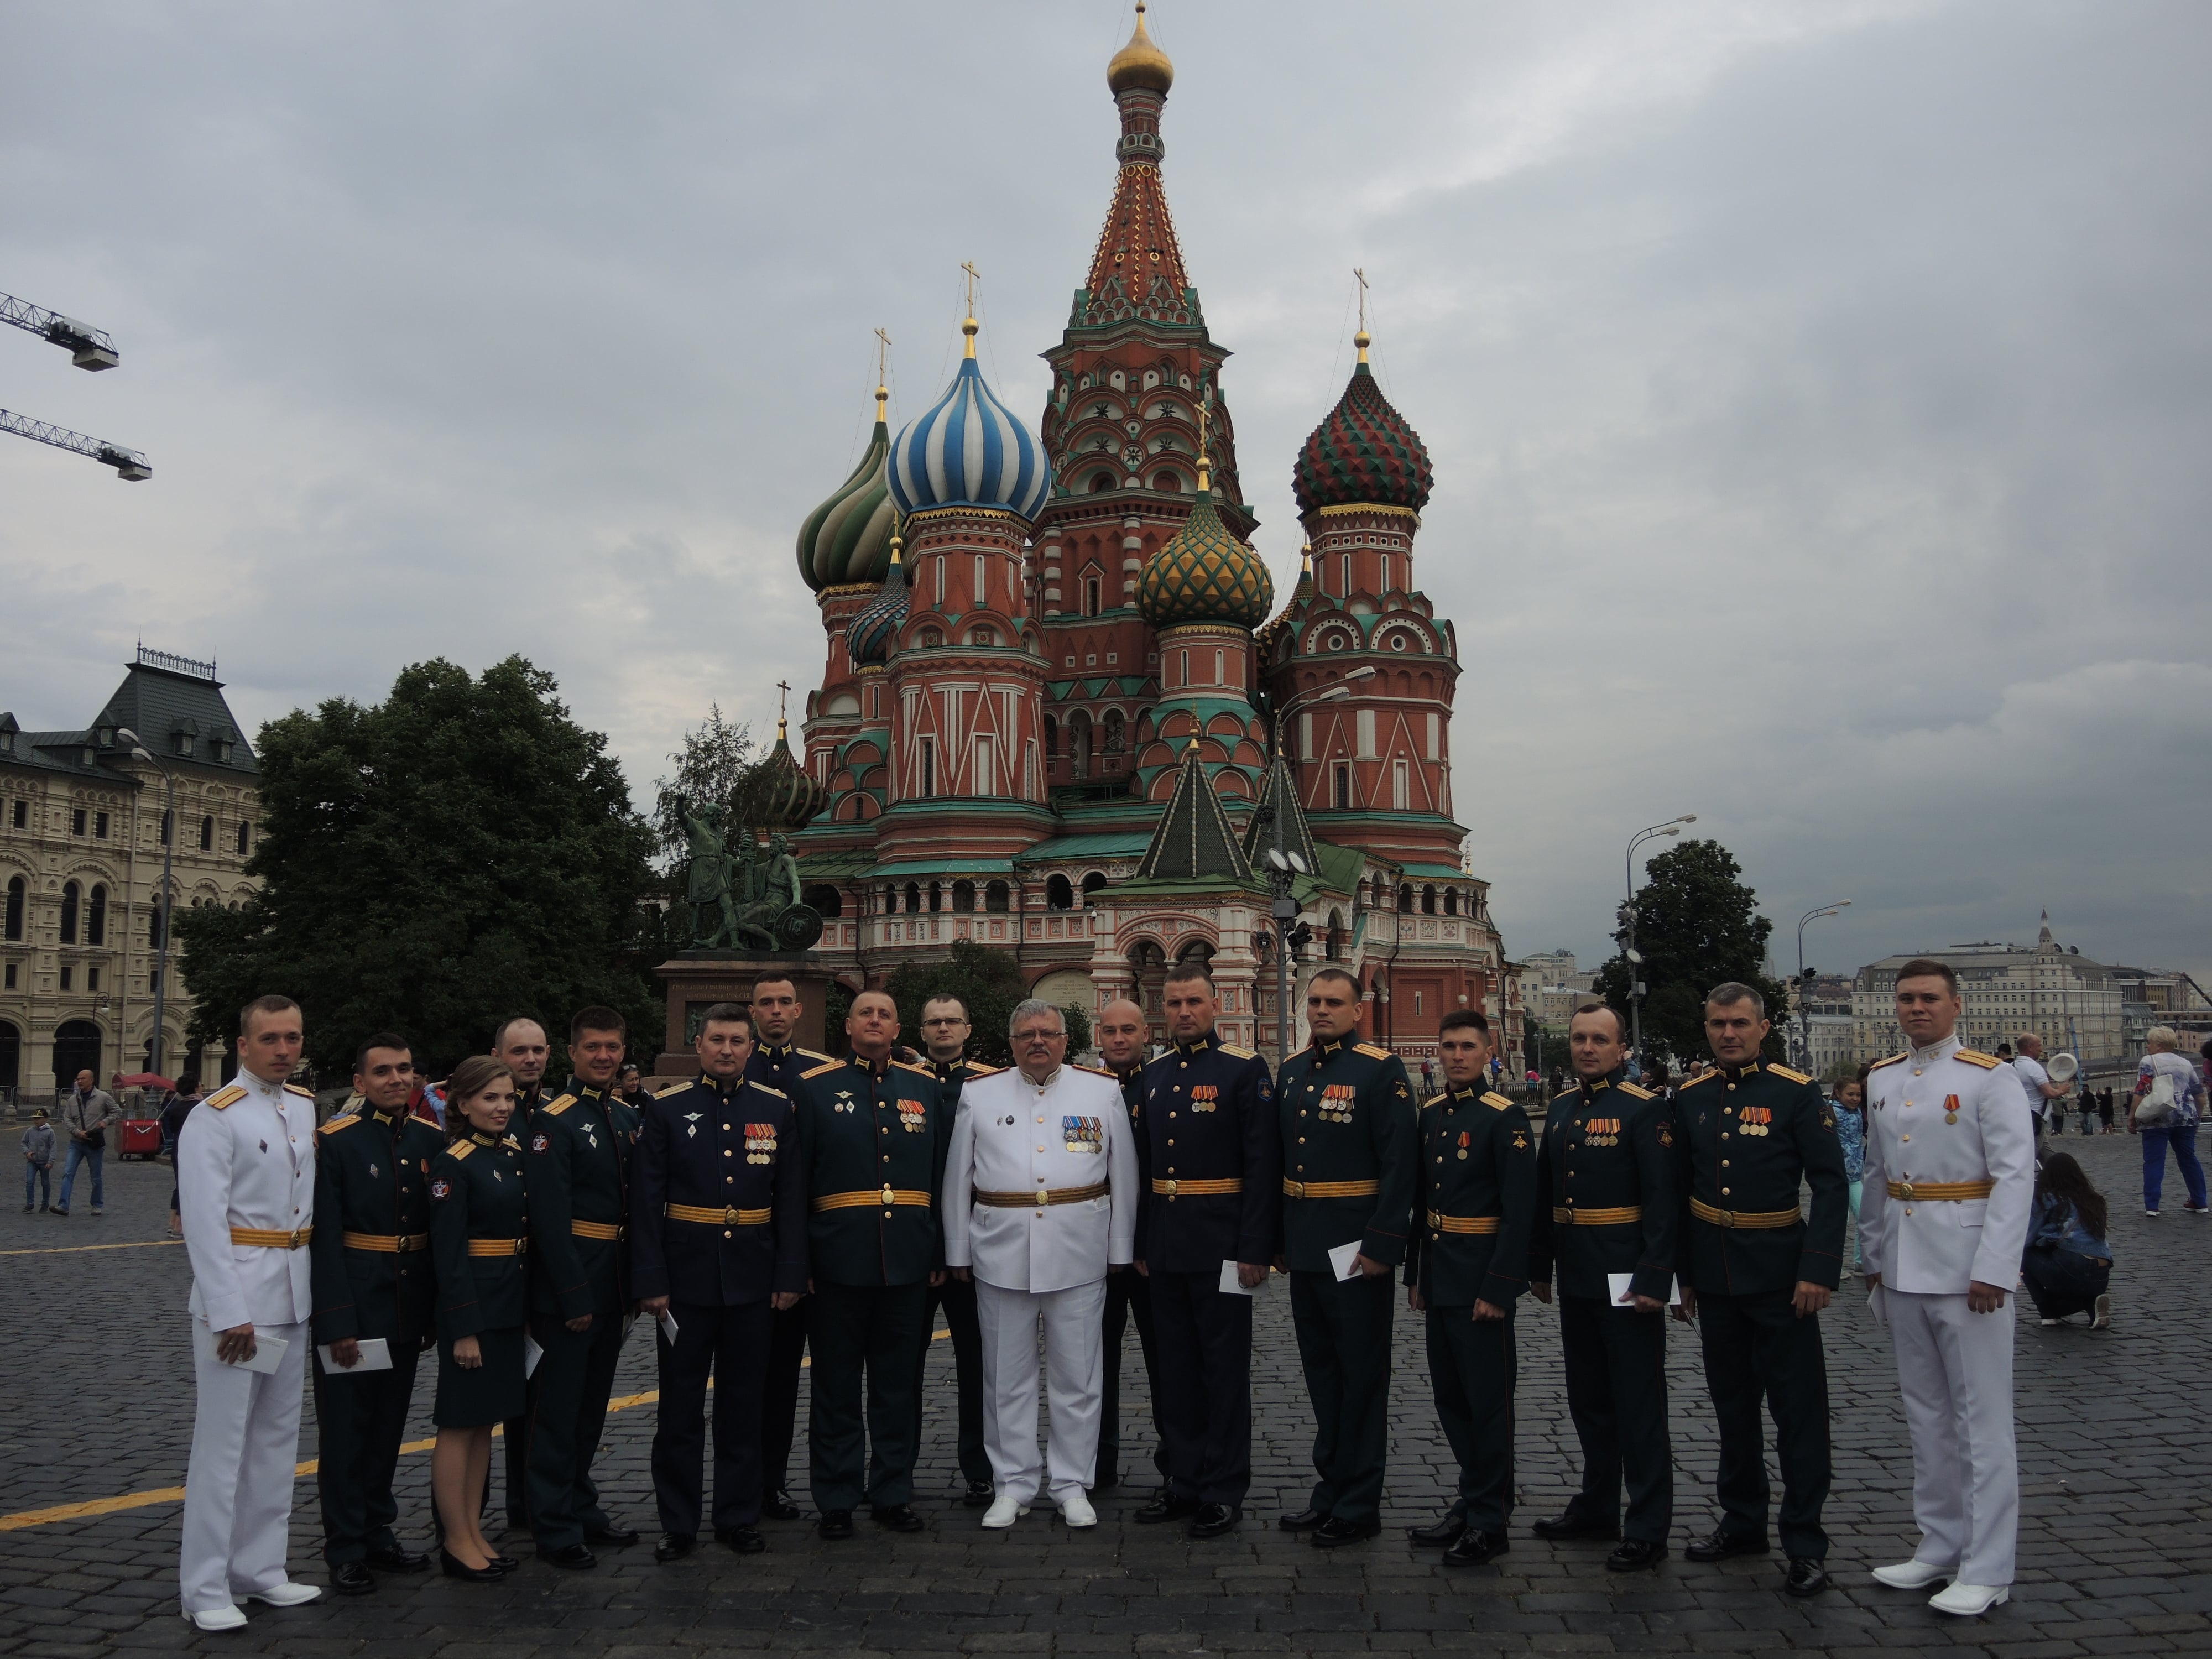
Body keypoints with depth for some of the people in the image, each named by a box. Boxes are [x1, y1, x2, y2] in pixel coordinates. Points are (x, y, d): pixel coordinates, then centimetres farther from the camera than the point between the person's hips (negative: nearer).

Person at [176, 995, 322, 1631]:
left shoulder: (305, 1107, 10)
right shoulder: (216, 1117, -11)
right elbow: (205, 1222, -16)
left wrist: (314, 1285, 13)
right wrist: (229, 1313, -19)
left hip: (293, 1295, 7)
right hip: (236, 1295, -7)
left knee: (277, 1438, 13)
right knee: (222, 1442, -3)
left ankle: (259, 1569, 24)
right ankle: (205, 1590, 5)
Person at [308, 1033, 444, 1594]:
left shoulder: (431, 1141, 5)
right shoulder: (336, 1142, -11)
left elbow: (441, 1231, 9)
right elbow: (324, 1238, -13)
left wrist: (436, 1311, 8)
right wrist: (337, 1321, -17)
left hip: (410, 1309, 5)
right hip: (353, 1307, -5)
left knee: (389, 1427, 16)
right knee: (346, 1431, 4)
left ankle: (378, 1533, 28)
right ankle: (346, 1551, 14)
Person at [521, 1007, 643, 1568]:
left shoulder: (627, 1118, 10)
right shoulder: (552, 1122, -13)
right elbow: (550, 1217, -18)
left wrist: (634, 1283, 10)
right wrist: (574, 1296, -20)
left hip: (612, 1284, 8)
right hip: (567, 1286, -8)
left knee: (592, 1403, 17)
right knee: (558, 1407, 1)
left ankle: (581, 1508, 29)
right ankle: (555, 1528, 9)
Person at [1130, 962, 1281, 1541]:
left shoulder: (1245, 1070, -7)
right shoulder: (1154, 1075, 11)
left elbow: (1263, 1164, -11)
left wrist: (1256, 1249, -16)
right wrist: (1141, 1243, 12)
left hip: (1220, 1245, -6)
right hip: (1165, 1248, 6)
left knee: (1225, 1367, 2)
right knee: (1177, 1367, 12)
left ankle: (1225, 1492, 11)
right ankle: (1186, 1483, 22)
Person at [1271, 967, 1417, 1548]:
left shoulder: (1381, 1070, -10)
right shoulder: (1291, 1070, 10)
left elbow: (1400, 1164, -14)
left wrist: (1382, 1244, -18)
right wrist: (1277, 1239, 12)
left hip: (1357, 1250, -7)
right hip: (1304, 1249, 7)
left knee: (1361, 1375, 4)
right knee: (1321, 1371, 15)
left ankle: (1358, 1505, 13)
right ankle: (1330, 1489, 27)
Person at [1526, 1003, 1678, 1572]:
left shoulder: (1646, 1110, -10)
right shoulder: (1561, 1108, 11)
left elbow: (1662, 1200, -14)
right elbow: (1544, 1194, 16)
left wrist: (1654, 1278, -18)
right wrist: (1539, 1266, 15)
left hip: (1625, 1280, -7)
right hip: (1575, 1280, 7)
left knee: (1638, 1403, 0)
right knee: (1588, 1398, 17)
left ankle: (1648, 1529, 7)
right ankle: (1597, 1507, 30)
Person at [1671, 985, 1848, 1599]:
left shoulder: (1797, 1092, -6)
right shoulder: (1691, 1098, 7)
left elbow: (1832, 1186, -9)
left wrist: (1819, 1271, -16)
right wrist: (1683, 1274, 11)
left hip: (1779, 1277, -4)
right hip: (1715, 1277, 5)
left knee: (1798, 1409, 0)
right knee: (1733, 1404, 14)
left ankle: (1805, 1543, 7)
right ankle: (1744, 1521, 28)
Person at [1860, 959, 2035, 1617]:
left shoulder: (1989, 1078, -9)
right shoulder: (1882, 1079, 10)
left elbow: (2016, 1175, -12)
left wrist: (1992, 1269, -17)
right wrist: (1873, 1256, 14)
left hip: (1966, 1269, -6)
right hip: (1903, 1270, 6)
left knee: (1981, 1418, 1)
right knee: (1926, 1414, 14)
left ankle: (1986, 1569, 8)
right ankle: (1940, 1548, 25)